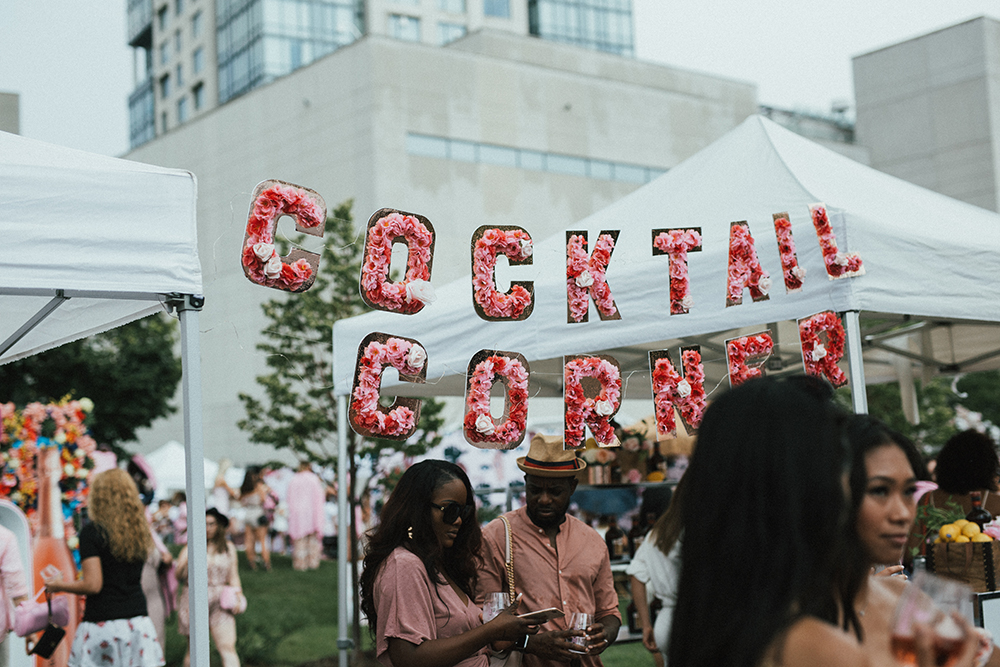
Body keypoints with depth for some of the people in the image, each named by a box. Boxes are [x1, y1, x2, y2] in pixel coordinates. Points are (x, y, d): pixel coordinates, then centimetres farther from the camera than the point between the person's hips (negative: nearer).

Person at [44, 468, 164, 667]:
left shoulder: (92, 532, -7)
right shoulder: (139, 532, 9)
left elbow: (93, 585, -12)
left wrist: (59, 585, 4)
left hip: (103, 623, -5)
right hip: (138, 620, 5)